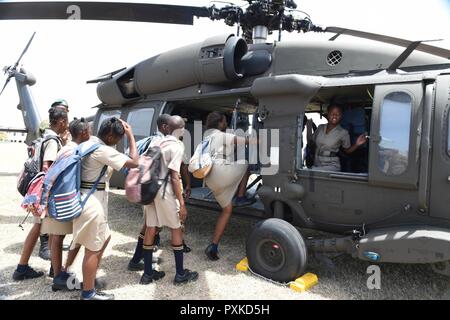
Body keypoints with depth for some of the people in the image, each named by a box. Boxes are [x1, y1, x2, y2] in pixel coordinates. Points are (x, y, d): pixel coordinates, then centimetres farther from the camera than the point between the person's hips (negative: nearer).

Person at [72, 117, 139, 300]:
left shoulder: (90, 143, 8)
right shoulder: (103, 150, -21)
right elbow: (134, 162, -21)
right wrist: (130, 135, -15)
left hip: (89, 199, 10)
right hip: (92, 201, -10)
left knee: (105, 237, 23)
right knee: (93, 249, 3)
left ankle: (90, 278, 36)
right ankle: (88, 294, 18)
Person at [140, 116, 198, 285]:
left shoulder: (155, 142, 11)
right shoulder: (177, 146, -11)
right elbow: (174, 176, -16)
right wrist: (182, 203, -14)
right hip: (165, 191, -7)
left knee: (150, 229, 12)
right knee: (176, 229, 6)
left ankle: (147, 273, 21)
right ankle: (180, 274, 13)